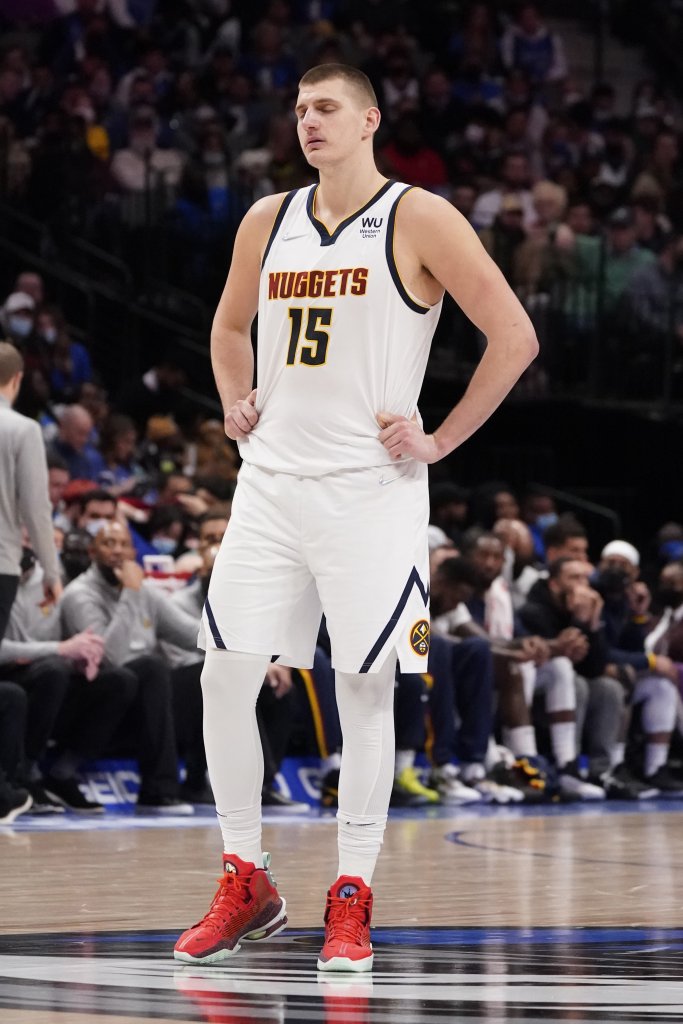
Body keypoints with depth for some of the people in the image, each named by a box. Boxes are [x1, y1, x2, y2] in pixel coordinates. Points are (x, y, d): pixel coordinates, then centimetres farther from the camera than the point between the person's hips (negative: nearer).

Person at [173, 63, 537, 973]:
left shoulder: (419, 221, -5)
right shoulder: (268, 222, 11)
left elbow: (514, 335, -8)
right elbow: (230, 327, 29)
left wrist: (441, 440, -8)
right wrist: (236, 405, 13)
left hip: (371, 486, -5)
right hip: (273, 481, 5)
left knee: (365, 689, -2)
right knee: (224, 676, -1)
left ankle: (351, 900, 6)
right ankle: (247, 888, 11)